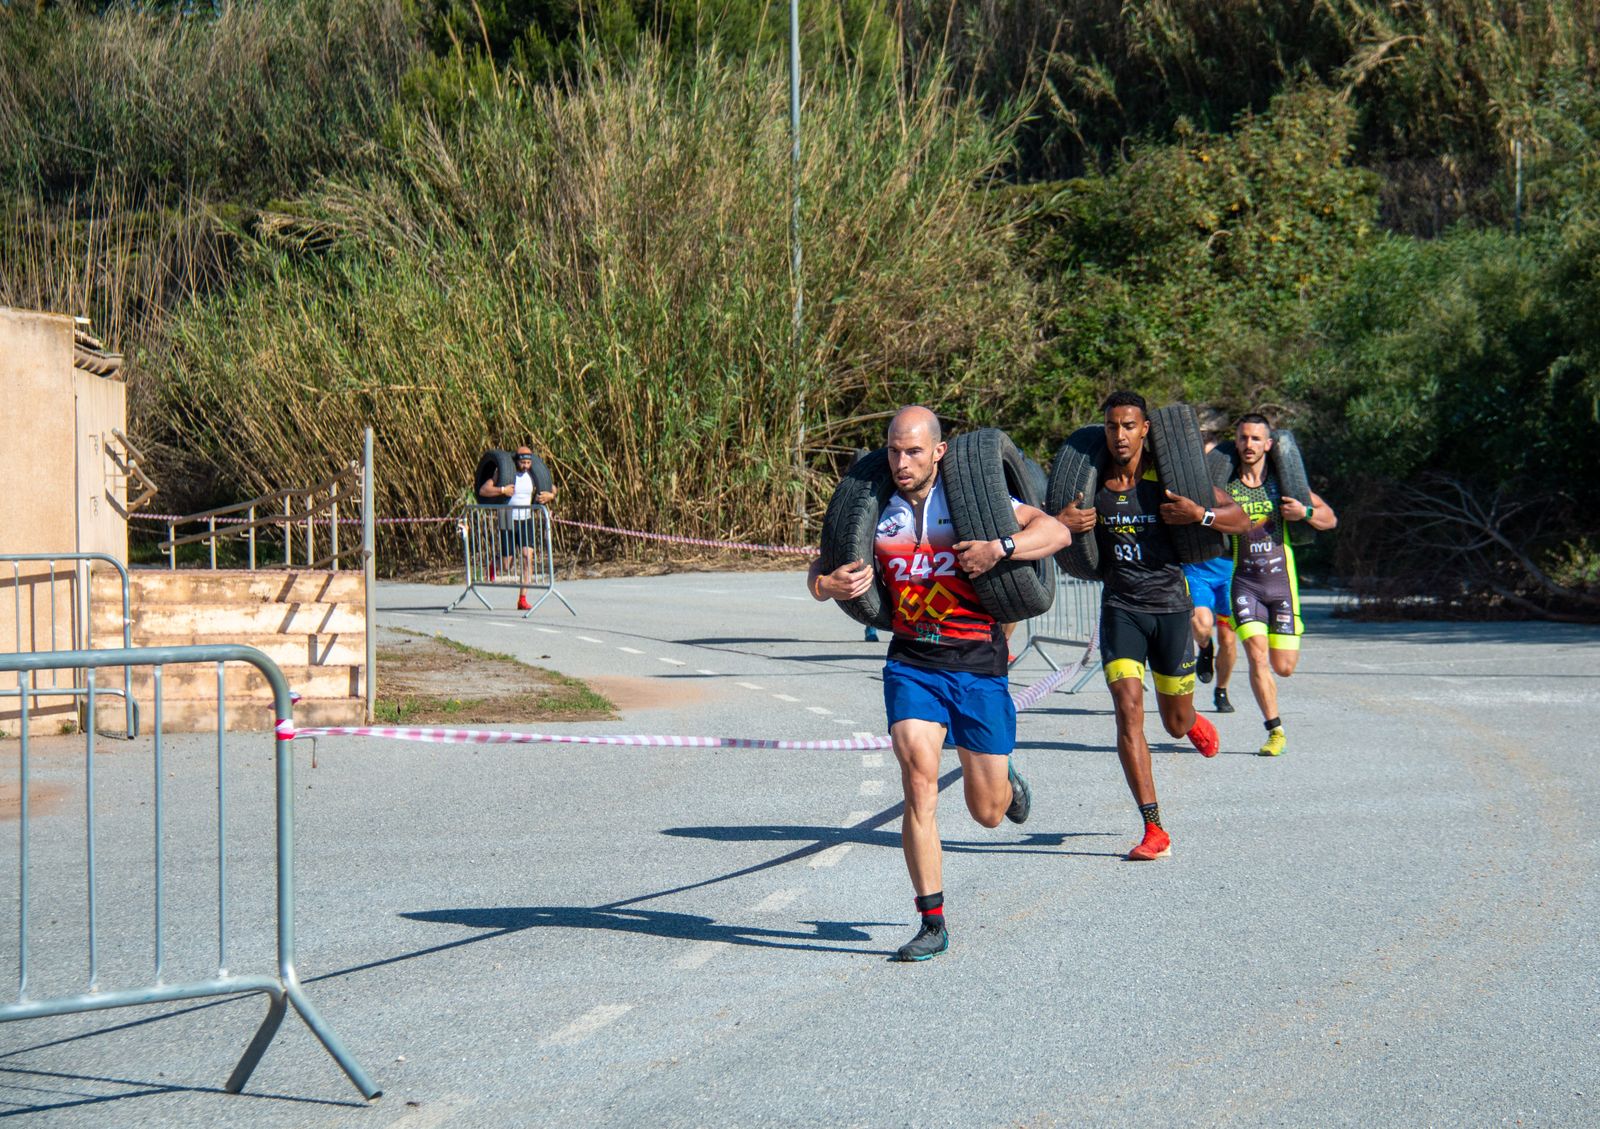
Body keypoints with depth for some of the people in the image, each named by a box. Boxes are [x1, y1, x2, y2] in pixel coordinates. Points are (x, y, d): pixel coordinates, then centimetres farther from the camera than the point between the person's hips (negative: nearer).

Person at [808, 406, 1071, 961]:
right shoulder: (876, 512, 4)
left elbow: (1056, 531, -11)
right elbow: (820, 571, 13)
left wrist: (1000, 548, -28)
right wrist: (828, 584, -11)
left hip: (978, 666, -1)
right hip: (911, 662, 1)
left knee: (987, 812, 7)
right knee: (919, 780, -19)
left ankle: (1007, 785, 46)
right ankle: (932, 923, -11)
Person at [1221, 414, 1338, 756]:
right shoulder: (1225, 484, -1)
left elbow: (1330, 519, 6)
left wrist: (1305, 512, -15)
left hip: (1281, 580, 1)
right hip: (1243, 582, -1)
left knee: (1284, 667, 2)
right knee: (1257, 656, -16)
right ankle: (1275, 731, -6)